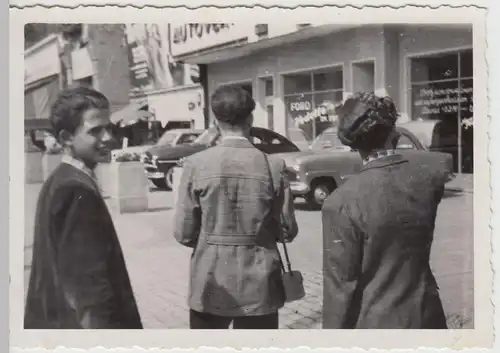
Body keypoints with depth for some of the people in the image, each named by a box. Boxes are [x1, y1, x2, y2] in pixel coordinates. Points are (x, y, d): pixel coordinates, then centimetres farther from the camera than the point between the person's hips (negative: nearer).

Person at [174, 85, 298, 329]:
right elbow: (288, 230, -2)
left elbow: (183, 233, -6)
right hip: (259, 285, 0)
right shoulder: (274, 166, -8)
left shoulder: (195, 165, -9)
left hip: (209, 285, 0)